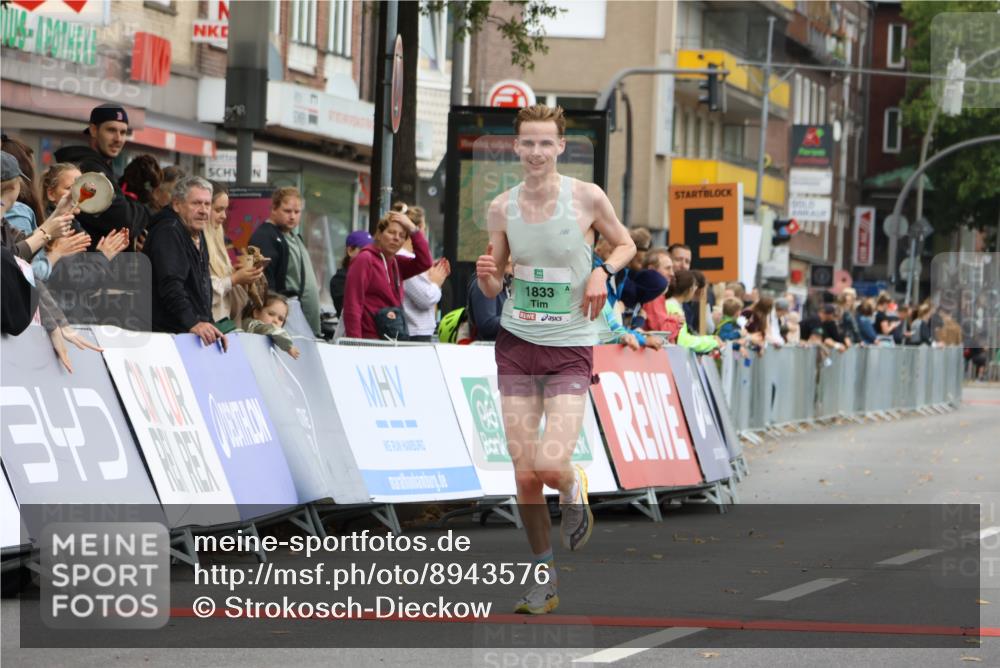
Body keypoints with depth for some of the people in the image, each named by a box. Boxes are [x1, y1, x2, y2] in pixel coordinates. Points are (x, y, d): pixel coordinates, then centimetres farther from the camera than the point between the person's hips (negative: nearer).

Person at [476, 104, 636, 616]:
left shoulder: (587, 198, -7)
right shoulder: (502, 208, 0)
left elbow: (625, 244, 10)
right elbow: (493, 290, 9)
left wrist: (603, 271, -10)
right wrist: (486, 276, -14)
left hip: (570, 348, -2)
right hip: (516, 343, 3)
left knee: (550, 464, -17)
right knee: (523, 472, 0)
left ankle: (573, 489, 20)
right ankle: (544, 574, 16)